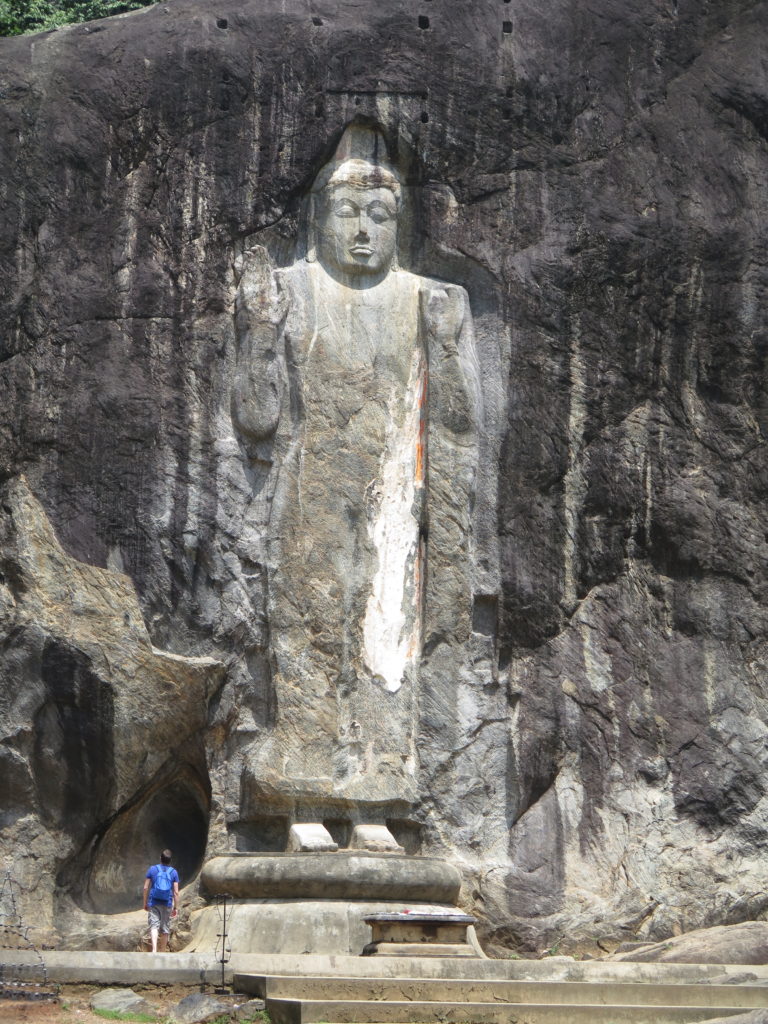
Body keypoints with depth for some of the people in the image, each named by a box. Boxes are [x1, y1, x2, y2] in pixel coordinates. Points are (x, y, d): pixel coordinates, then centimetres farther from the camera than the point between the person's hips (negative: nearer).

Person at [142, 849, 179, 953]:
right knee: (165, 929, 11)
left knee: (154, 925, -8)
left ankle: (154, 949, -29)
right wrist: (176, 907, 4)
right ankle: (162, 952, 19)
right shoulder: (173, 872, 2)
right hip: (167, 904, 1)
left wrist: (145, 903, 10)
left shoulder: (152, 869, 2)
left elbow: (146, 888, 1)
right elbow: (176, 892, -2)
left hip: (154, 903, -1)